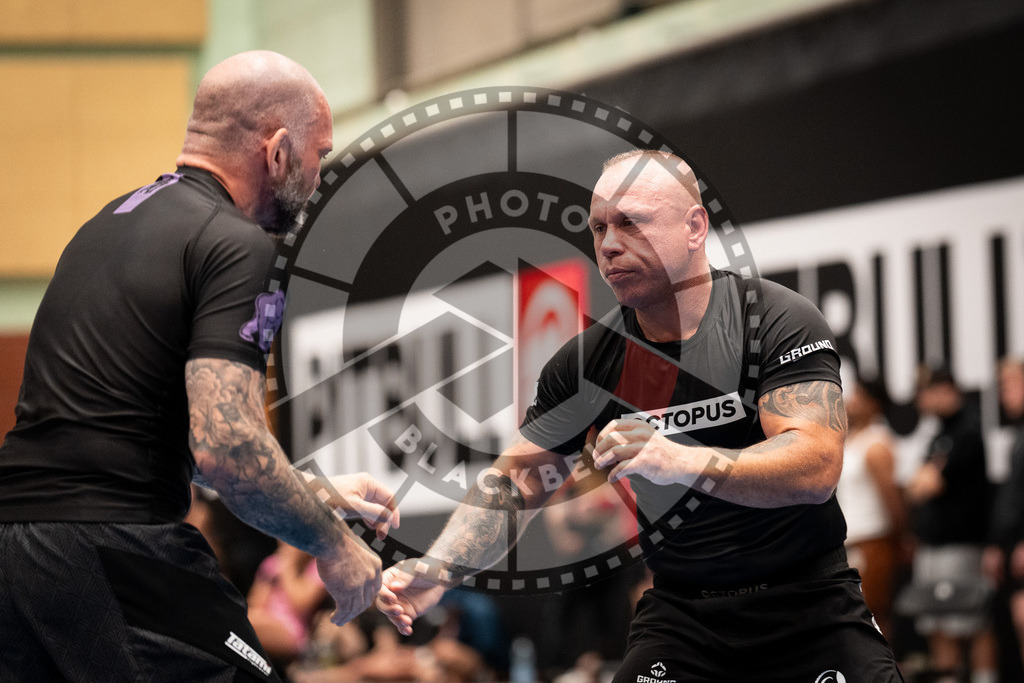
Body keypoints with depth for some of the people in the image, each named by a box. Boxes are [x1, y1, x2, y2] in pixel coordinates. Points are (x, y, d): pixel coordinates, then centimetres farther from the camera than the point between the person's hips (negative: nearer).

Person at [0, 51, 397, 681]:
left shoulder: (114, 222, 23)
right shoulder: (238, 246, -6)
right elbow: (226, 448, -18)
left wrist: (317, 492, 34)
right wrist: (330, 541, -3)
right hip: (116, 554, -9)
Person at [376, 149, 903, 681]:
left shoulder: (776, 319, -11)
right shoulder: (588, 359, 1)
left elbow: (817, 467, -24)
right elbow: (515, 478, 3)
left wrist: (682, 461, -40)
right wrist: (437, 568, -16)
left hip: (809, 603, -2)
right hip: (681, 612, 2)